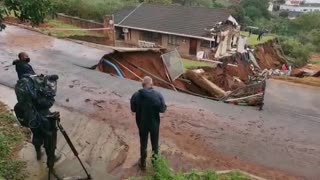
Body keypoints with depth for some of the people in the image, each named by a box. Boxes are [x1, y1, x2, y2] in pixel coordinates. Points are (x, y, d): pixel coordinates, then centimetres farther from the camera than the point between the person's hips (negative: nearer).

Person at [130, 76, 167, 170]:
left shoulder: (136, 95, -15)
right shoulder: (158, 95, -18)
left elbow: (133, 109, -5)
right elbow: (162, 109, -12)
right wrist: (165, 106, 10)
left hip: (142, 123, 1)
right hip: (154, 123, 0)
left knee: (143, 144, 20)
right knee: (155, 143, 21)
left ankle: (143, 163, 35)